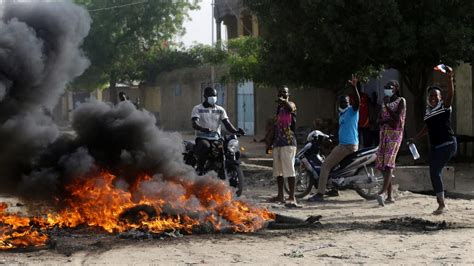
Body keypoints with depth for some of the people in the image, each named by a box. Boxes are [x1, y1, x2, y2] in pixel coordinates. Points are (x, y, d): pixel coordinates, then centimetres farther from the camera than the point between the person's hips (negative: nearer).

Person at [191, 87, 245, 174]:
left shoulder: (220, 110, 16)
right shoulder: (197, 109, 4)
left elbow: (227, 123, 4)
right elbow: (194, 124, -12)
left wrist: (236, 131, -18)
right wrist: (204, 129, -35)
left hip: (216, 139, 4)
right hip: (202, 138, -4)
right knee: (205, 146, -40)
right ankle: (200, 169, -23)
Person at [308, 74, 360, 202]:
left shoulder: (352, 110, -8)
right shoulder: (341, 113, 20)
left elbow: (357, 101, -29)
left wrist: (354, 87, -43)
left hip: (348, 145, -11)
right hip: (343, 144, 11)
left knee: (325, 165, -11)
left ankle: (320, 194, -12)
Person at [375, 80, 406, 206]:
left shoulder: (401, 101, 1)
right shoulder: (385, 102, 19)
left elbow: (397, 118, -12)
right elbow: (379, 120, 15)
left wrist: (387, 105, -12)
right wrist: (386, 120, -6)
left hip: (395, 133, -7)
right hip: (384, 133, 7)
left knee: (389, 163, -21)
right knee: (382, 164, 2)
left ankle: (383, 192, -35)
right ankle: (389, 195, 7)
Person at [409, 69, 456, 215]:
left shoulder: (444, 106, -5)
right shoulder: (428, 109, 13)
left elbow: (451, 94, -24)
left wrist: (449, 79, -37)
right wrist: (415, 138, 23)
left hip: (447, 144, -8)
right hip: (434, 146, 8)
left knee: (435, 171, -16)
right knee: (434, 173, 6)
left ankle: (442, 204, -11)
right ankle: (441, 204, 16)